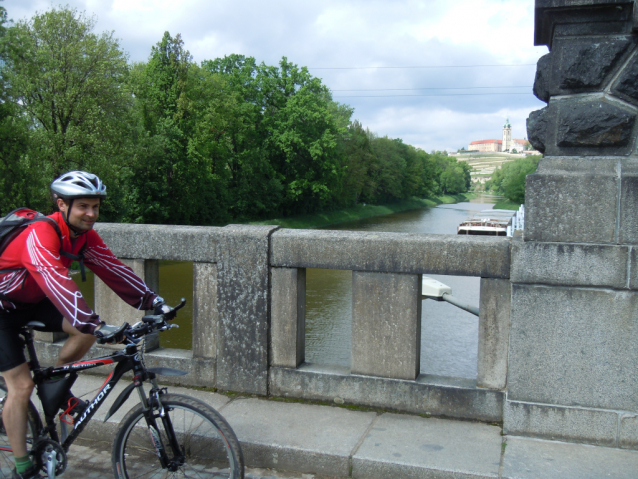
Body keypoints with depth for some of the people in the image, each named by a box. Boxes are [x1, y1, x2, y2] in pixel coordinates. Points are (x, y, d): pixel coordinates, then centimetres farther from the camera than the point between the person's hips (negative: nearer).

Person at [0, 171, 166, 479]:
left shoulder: (84, 236, -10)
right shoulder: (41, 234, -33)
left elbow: (112, 268, -16)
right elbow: (57, 282, -45)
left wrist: (151, 301, -25)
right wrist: (95, 325, -54)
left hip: (32, 301, 7)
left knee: (88, 328, -15)